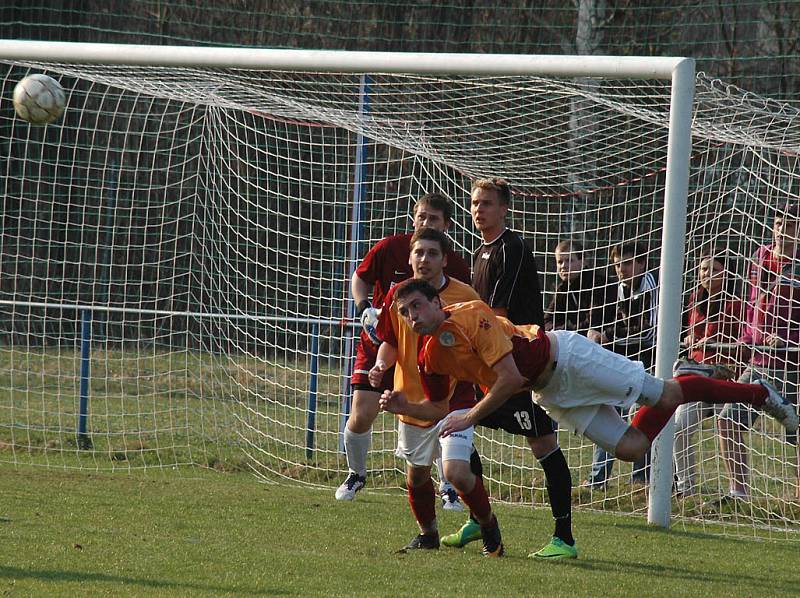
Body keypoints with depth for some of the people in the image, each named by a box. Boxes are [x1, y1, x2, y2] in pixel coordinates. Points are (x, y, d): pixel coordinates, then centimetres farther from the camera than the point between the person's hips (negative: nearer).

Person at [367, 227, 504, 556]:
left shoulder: (465, 297, -10)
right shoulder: (398, 296, -1)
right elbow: (389, 342, 10)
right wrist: (381, 365, -9)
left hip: (454, 400, -4)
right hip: (412, 401, 4)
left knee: (457, 471, -19)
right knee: (416, 475, 15)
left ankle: (488, 525, 7)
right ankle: (427, 533, 41)